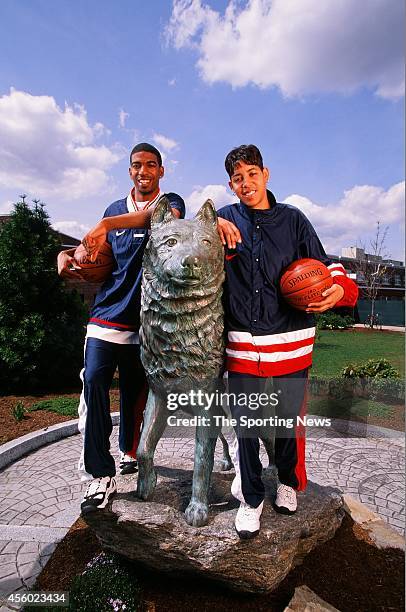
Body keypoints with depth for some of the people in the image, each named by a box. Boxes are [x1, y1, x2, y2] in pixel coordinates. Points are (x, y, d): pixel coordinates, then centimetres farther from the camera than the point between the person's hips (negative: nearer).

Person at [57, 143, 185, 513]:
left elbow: (158, 214, -23)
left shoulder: (171, 202, 3)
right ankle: (100, 476, -4)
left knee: (136, 392, 10)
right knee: (94, 381, -14)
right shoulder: (115, 209, 16)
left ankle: (130, 451, 36)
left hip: (145, 318, -2)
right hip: (106, 313, 3)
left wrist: (107, 224, -31)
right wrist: (67, 257, 3)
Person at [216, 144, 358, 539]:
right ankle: (251, 498, 32)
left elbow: (323, 266, 8)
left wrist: (340, 289, -13)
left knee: (289, 418, 14)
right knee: (243, 424, 8)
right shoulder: (225, 219, 7)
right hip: (242, 341, 0)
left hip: (290, 339, 0)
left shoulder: (292, 219, 6)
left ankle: (288, 483, 44)